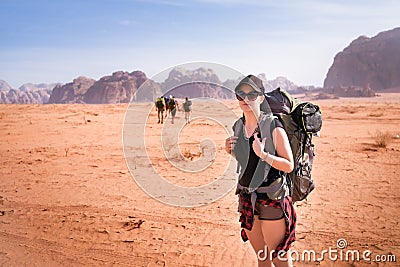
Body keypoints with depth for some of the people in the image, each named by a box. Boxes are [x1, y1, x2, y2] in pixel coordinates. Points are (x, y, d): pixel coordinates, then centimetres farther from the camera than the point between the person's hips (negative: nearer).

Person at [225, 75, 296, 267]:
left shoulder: (273, 127, -14)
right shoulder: (238, 126, 6)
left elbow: (289, 165, -14)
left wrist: (263, 154, -27)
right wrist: (230, 150, 1)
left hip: (271, 199, -6)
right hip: (246, 197, 6)